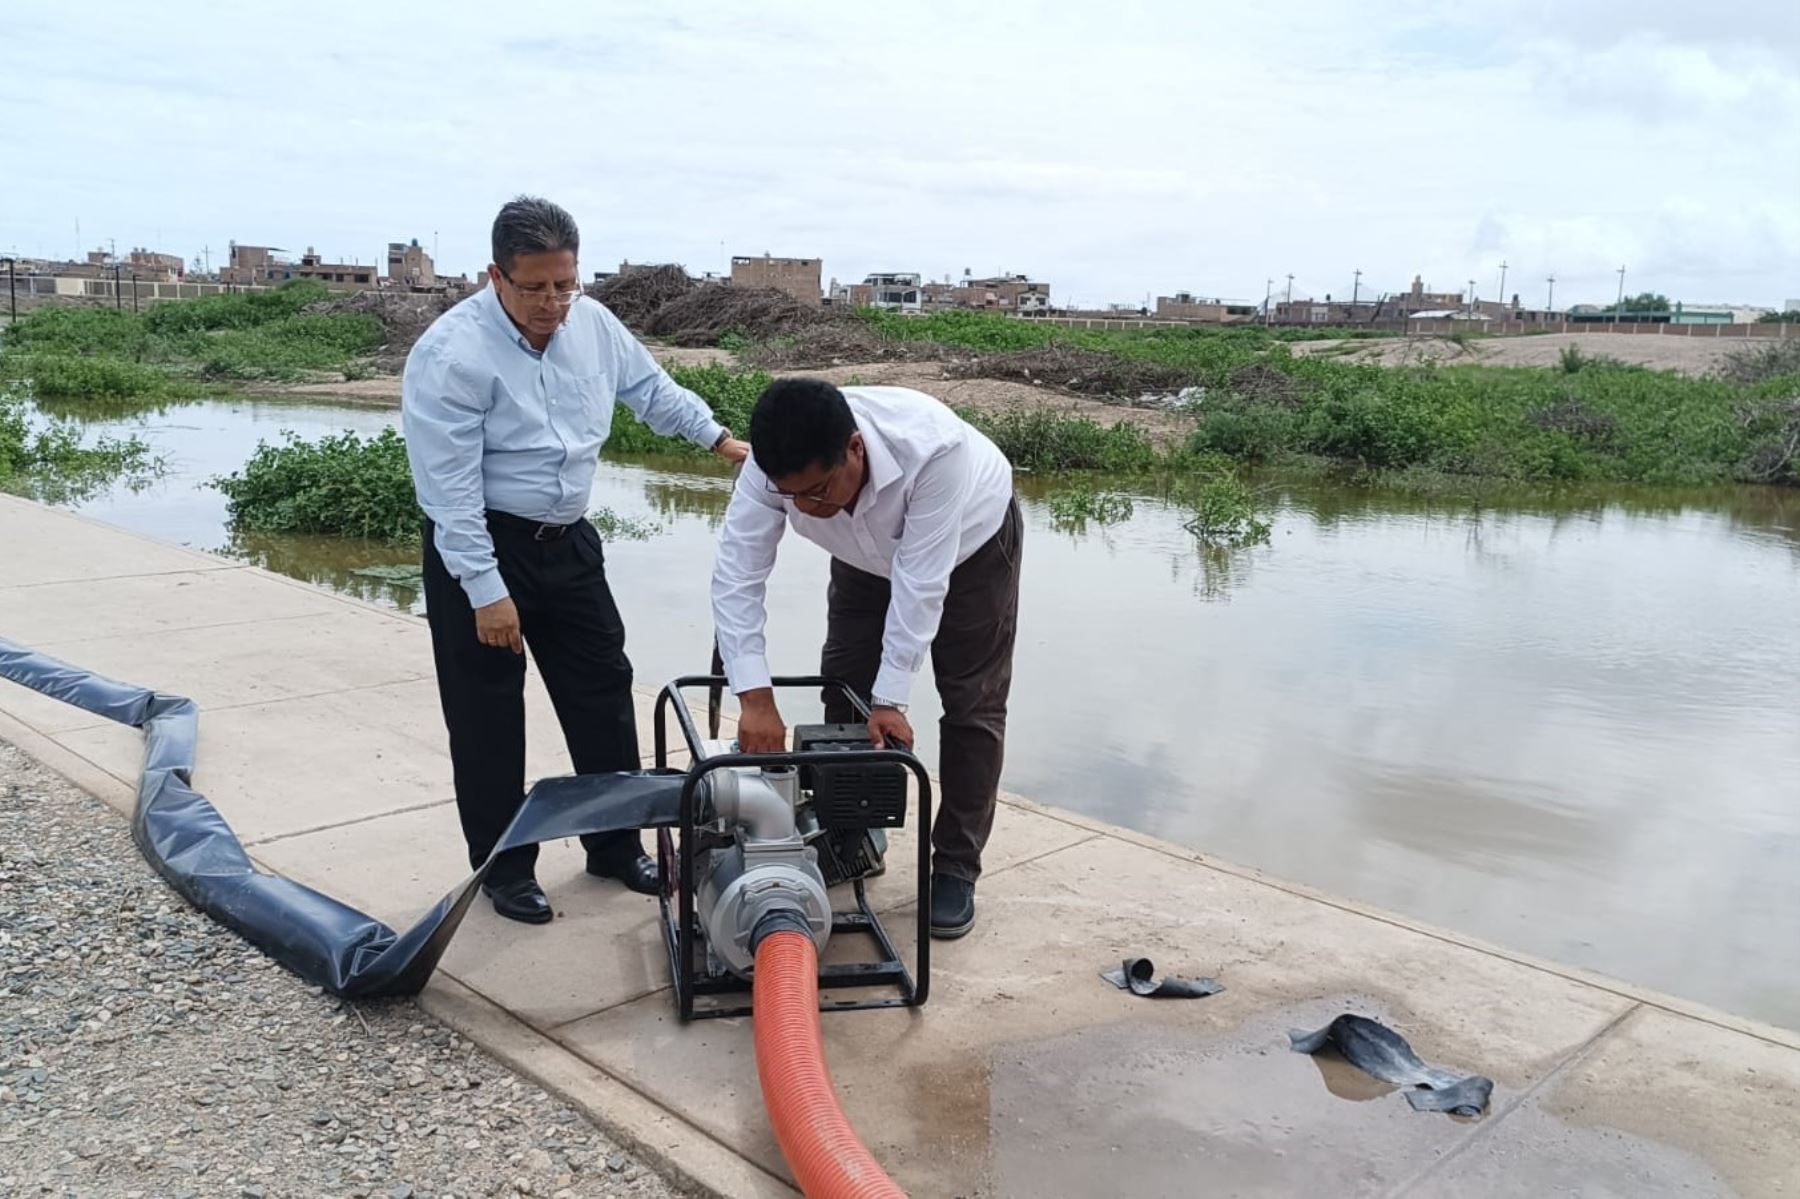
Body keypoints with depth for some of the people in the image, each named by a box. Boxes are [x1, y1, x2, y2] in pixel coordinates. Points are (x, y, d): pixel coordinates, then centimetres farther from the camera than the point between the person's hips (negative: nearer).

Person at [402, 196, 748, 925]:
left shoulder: (593, 323, -3)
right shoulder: (453, 353, -21)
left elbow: (651, 389, 16)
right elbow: (449, 485, -22)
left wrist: (720, 439, 13)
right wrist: (486, 591, -23)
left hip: (568, 540, 6)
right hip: (479, 547, -6)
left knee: (603, 691, 11)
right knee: (488, 715, 3)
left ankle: (615, 846, 27)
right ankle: (504, 868, 19)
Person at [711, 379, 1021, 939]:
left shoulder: (932, 448, -46)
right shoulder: (775, 465, -34)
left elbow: (920, 584, -40)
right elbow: (736, 576, -33)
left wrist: (890, 699, -37)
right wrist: (756, 698, -40)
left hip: (971, 541, -4)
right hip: (870, 552, 4)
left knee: (971, 705, -5)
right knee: (842, 692, 3)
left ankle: (955, 868, 7)